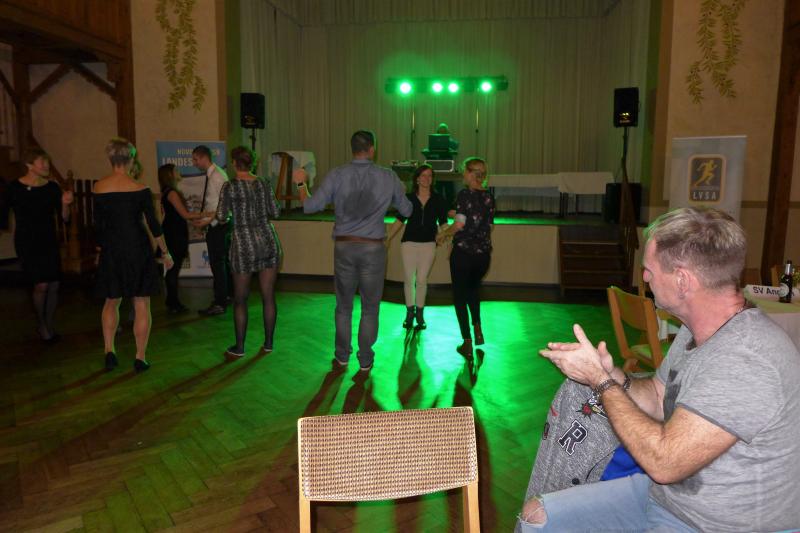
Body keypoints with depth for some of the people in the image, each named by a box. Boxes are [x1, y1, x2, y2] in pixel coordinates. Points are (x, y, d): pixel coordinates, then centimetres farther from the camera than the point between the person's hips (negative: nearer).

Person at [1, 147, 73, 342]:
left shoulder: (52, 187, 2)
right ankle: (41, 325, 14)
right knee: (41, 285, -10)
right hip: (27, 244, -3)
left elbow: (65, 219, 1)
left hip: (49, 242, 3)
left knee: (54, 285, 2)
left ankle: (50, 326, 21)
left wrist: (65, 204, -15)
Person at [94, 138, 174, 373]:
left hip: (111, 249, 3)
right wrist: (165, 252, 4)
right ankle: (140, 358, 10)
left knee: (111, 301, 21)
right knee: (142, 305, 7)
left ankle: (109, 351, 15)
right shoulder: (141, 189, -10)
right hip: (138, 248, -2)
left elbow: (97, 224, 5)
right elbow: (153, 224, -7)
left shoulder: (98, 187, -1)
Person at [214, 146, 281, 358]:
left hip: (244, 244, -3)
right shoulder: (264, 184, 3)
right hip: (268, 240, 3)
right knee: (268, 297, 9)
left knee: (240, 299, 9)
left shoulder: (230, 186, -8)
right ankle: (268, 343, 16)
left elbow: (221, 217, -9)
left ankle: (239, 347, 15)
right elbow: (275, 212, 7)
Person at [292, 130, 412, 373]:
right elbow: (406, 210, 8)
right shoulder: (388, 177, -3)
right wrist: (400, 192, 28)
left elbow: (310, 206, -4)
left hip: (344, 246, 1)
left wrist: (301, 183, 14)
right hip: (373, 248, -1)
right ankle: (365, 361, 17)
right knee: (370, 308, 10)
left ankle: (342, 357, 24)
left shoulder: (337, 175, -5)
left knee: (343, 305, 15)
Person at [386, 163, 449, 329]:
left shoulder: (438, 200, 1)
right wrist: (388, 239, 1)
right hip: (409, 242, 0)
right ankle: (410, 311, 20)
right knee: (409, 279, 4)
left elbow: (443, 223, 4)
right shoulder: (409, 198, 2)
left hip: (428, 244, 0)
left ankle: (420, 313, 18)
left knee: (422, 280, 1)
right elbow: (400, 220, 6)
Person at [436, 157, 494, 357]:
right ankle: (477, 328, 25)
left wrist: (444, 234, -4)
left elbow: (459, 224, -21)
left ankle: (467, 343, 8)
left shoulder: (464, 194, -12)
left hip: (463, 252, -5)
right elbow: (488, 225, 13)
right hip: (483, 252, 6)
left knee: (460, 295, 8)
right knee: (473, 288, 30)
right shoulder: (489, 197, 5)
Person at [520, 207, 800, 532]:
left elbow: (663, 462, -30)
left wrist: (601, 380, -20)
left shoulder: (747, 361, -31)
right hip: (660, 493, 8)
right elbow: (658, 399, 9)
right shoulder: (696, 330, 0)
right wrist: (611, 375, -11)